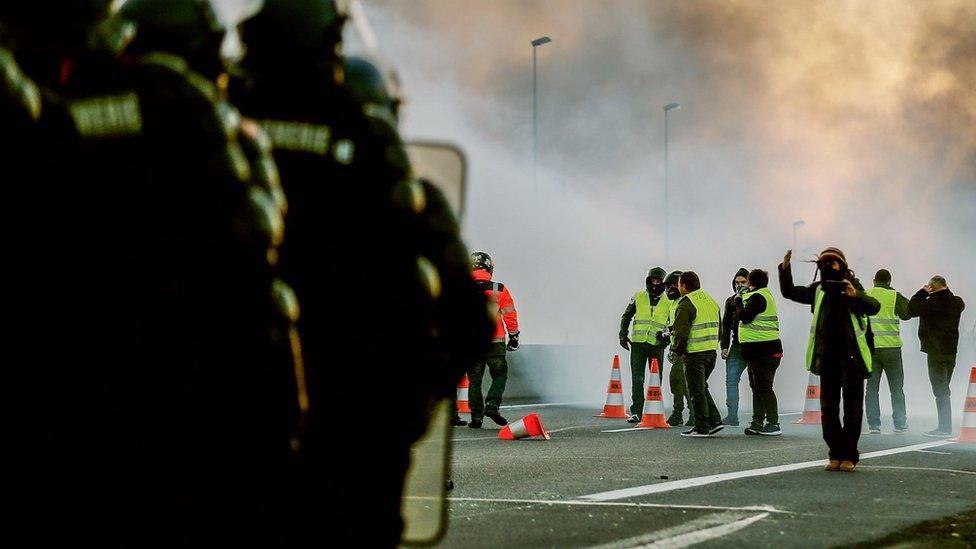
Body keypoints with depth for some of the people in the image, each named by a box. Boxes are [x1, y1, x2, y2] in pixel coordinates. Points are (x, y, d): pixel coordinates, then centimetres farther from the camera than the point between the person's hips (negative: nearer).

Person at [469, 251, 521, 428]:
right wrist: (513, 336, 12)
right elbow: (510, 315, 0)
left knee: (474, 380, 9)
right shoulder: (499, 290, -4)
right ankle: (492, 405, -9)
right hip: (495, 343, -2)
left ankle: (476, 417, 8)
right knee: (500, 375, 11)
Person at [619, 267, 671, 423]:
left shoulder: (668, 302, 5)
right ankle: (636, 412, -2)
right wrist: (623, 335, 4)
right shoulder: (638, 297, 6)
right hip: (638, 343, 0)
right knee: (637, 379, -3)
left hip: (657, 345, 0)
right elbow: (626, 316, 13)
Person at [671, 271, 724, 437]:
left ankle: (702, 428, 1)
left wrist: (679, 350, -5)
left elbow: (681, 331, -18)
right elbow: (719, 327, 19)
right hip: (712, 352, 8)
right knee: (702, 388, 20)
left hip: (695, 354, -8)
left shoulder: (686, 304, -13)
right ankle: (715, 420, 13)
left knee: (697, 391, -1)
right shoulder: (711, 301, 15)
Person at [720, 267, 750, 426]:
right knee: (731, 380, -5)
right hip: (737, 347, 4)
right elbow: (726, 325, 16)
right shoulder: (731, 301, 15)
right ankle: (732, 416, -7)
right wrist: (724, 346, 7)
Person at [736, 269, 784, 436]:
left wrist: (738, 302, -4)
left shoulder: (758, 297, -13)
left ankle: (773, 424, -8)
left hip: (764, 350, -11)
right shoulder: (764, 295, 19)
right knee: (757, 387, 15)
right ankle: (757, 423, 20)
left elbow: (744, 316, -20)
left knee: (764, 387, -9)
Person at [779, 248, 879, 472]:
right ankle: (835, 455, 15)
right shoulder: (818, 290, 8)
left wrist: (855, 295, -38)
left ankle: (849, 455, 6)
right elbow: (789, 292, 12)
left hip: (851, 357, -5)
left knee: (852, 409, 1)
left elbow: (874, 307, -20)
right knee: (828, 408, 7)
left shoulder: (854, 290, -5)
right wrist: (785, 269, -4)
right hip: (827, 358, 5)